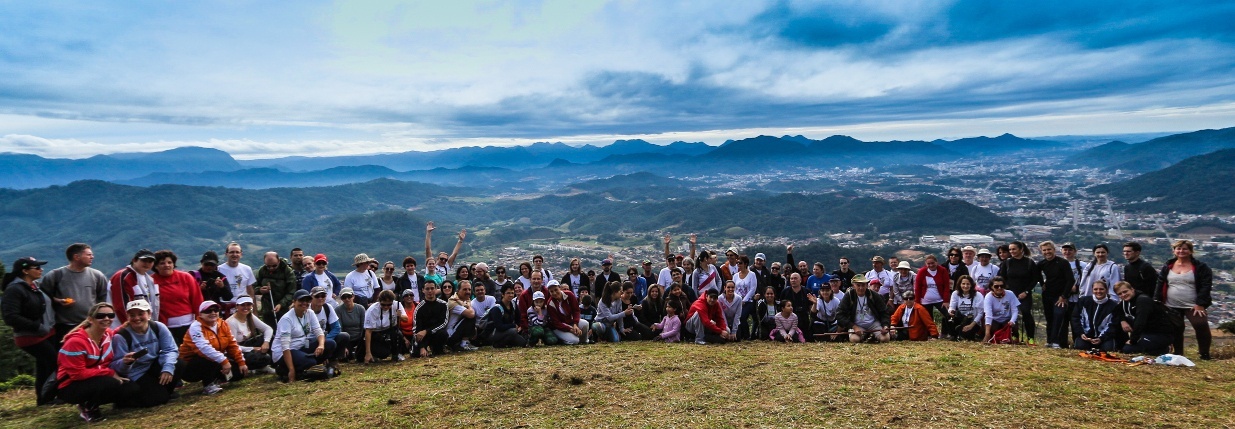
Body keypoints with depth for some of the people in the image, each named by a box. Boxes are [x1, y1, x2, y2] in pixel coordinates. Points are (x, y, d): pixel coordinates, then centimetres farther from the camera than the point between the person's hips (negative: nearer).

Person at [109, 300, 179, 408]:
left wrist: (168, 368, -30)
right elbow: (116, 367, -18)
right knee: (159, 398, -20)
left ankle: (164, 389, 3)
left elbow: (170, 350, -12)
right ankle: (125, 398, 10)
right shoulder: (121, 336, -18)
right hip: (136, 375, -4)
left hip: (155, 367, 4)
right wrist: (125, 363, -42)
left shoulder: (158, 327, -10)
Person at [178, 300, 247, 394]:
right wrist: (223, 361, -41)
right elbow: (204, 348, -34)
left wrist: (241, 362, -3)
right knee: (210, 360, -38)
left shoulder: (223, 325, 2)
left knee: (240, 370, -7)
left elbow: (232, 345, 5)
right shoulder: (196, 327, -19)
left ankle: (215, 380, 10)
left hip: (216, 363, 7)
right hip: (192, 365, -7)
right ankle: (207, 385, -15)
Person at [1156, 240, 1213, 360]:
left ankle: (1205, 355, 0)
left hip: (1193, 306, -3)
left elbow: (1205, 287, -8)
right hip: (1172, 306, 3)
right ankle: (1178, 354, 21)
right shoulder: (1167, 266, 8)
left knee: (1201, 326, -14)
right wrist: (1157, 301, 3)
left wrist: (1200, 304, -15)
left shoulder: (1201, 267, -2)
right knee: (1176, 330, 9)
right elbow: (1160, 285, 9)